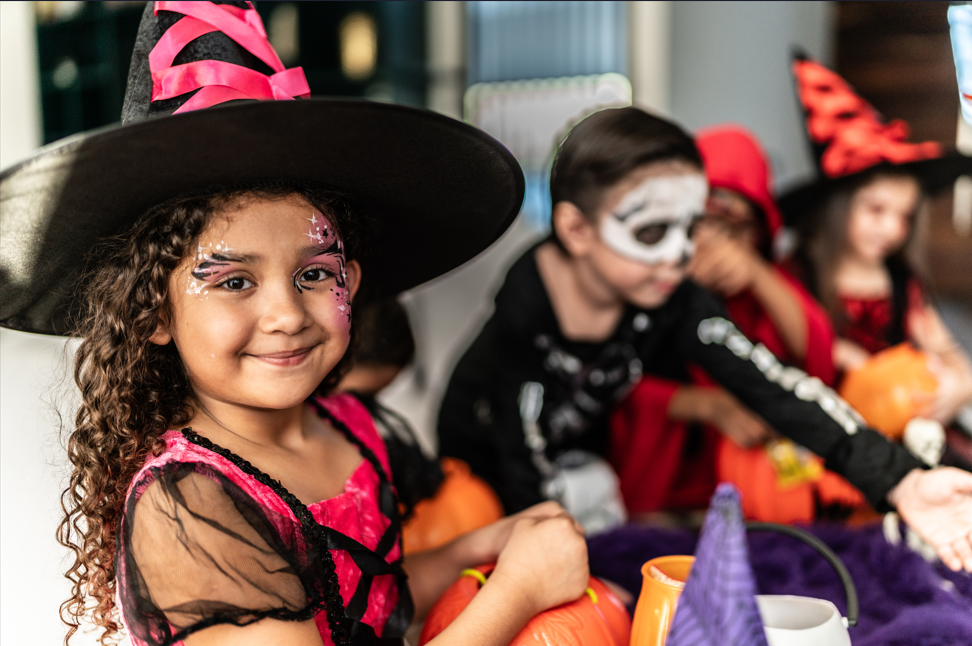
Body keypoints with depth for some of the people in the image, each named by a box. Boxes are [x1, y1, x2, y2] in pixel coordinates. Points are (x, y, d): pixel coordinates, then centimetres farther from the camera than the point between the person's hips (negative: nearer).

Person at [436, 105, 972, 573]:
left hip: (583, 449, 3)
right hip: (483, 456, -3)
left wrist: (902, 483, -45)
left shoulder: (674, 304, -25)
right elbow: (522, 464, -30)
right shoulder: (526, 300, -36)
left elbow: (774, 387, -35)